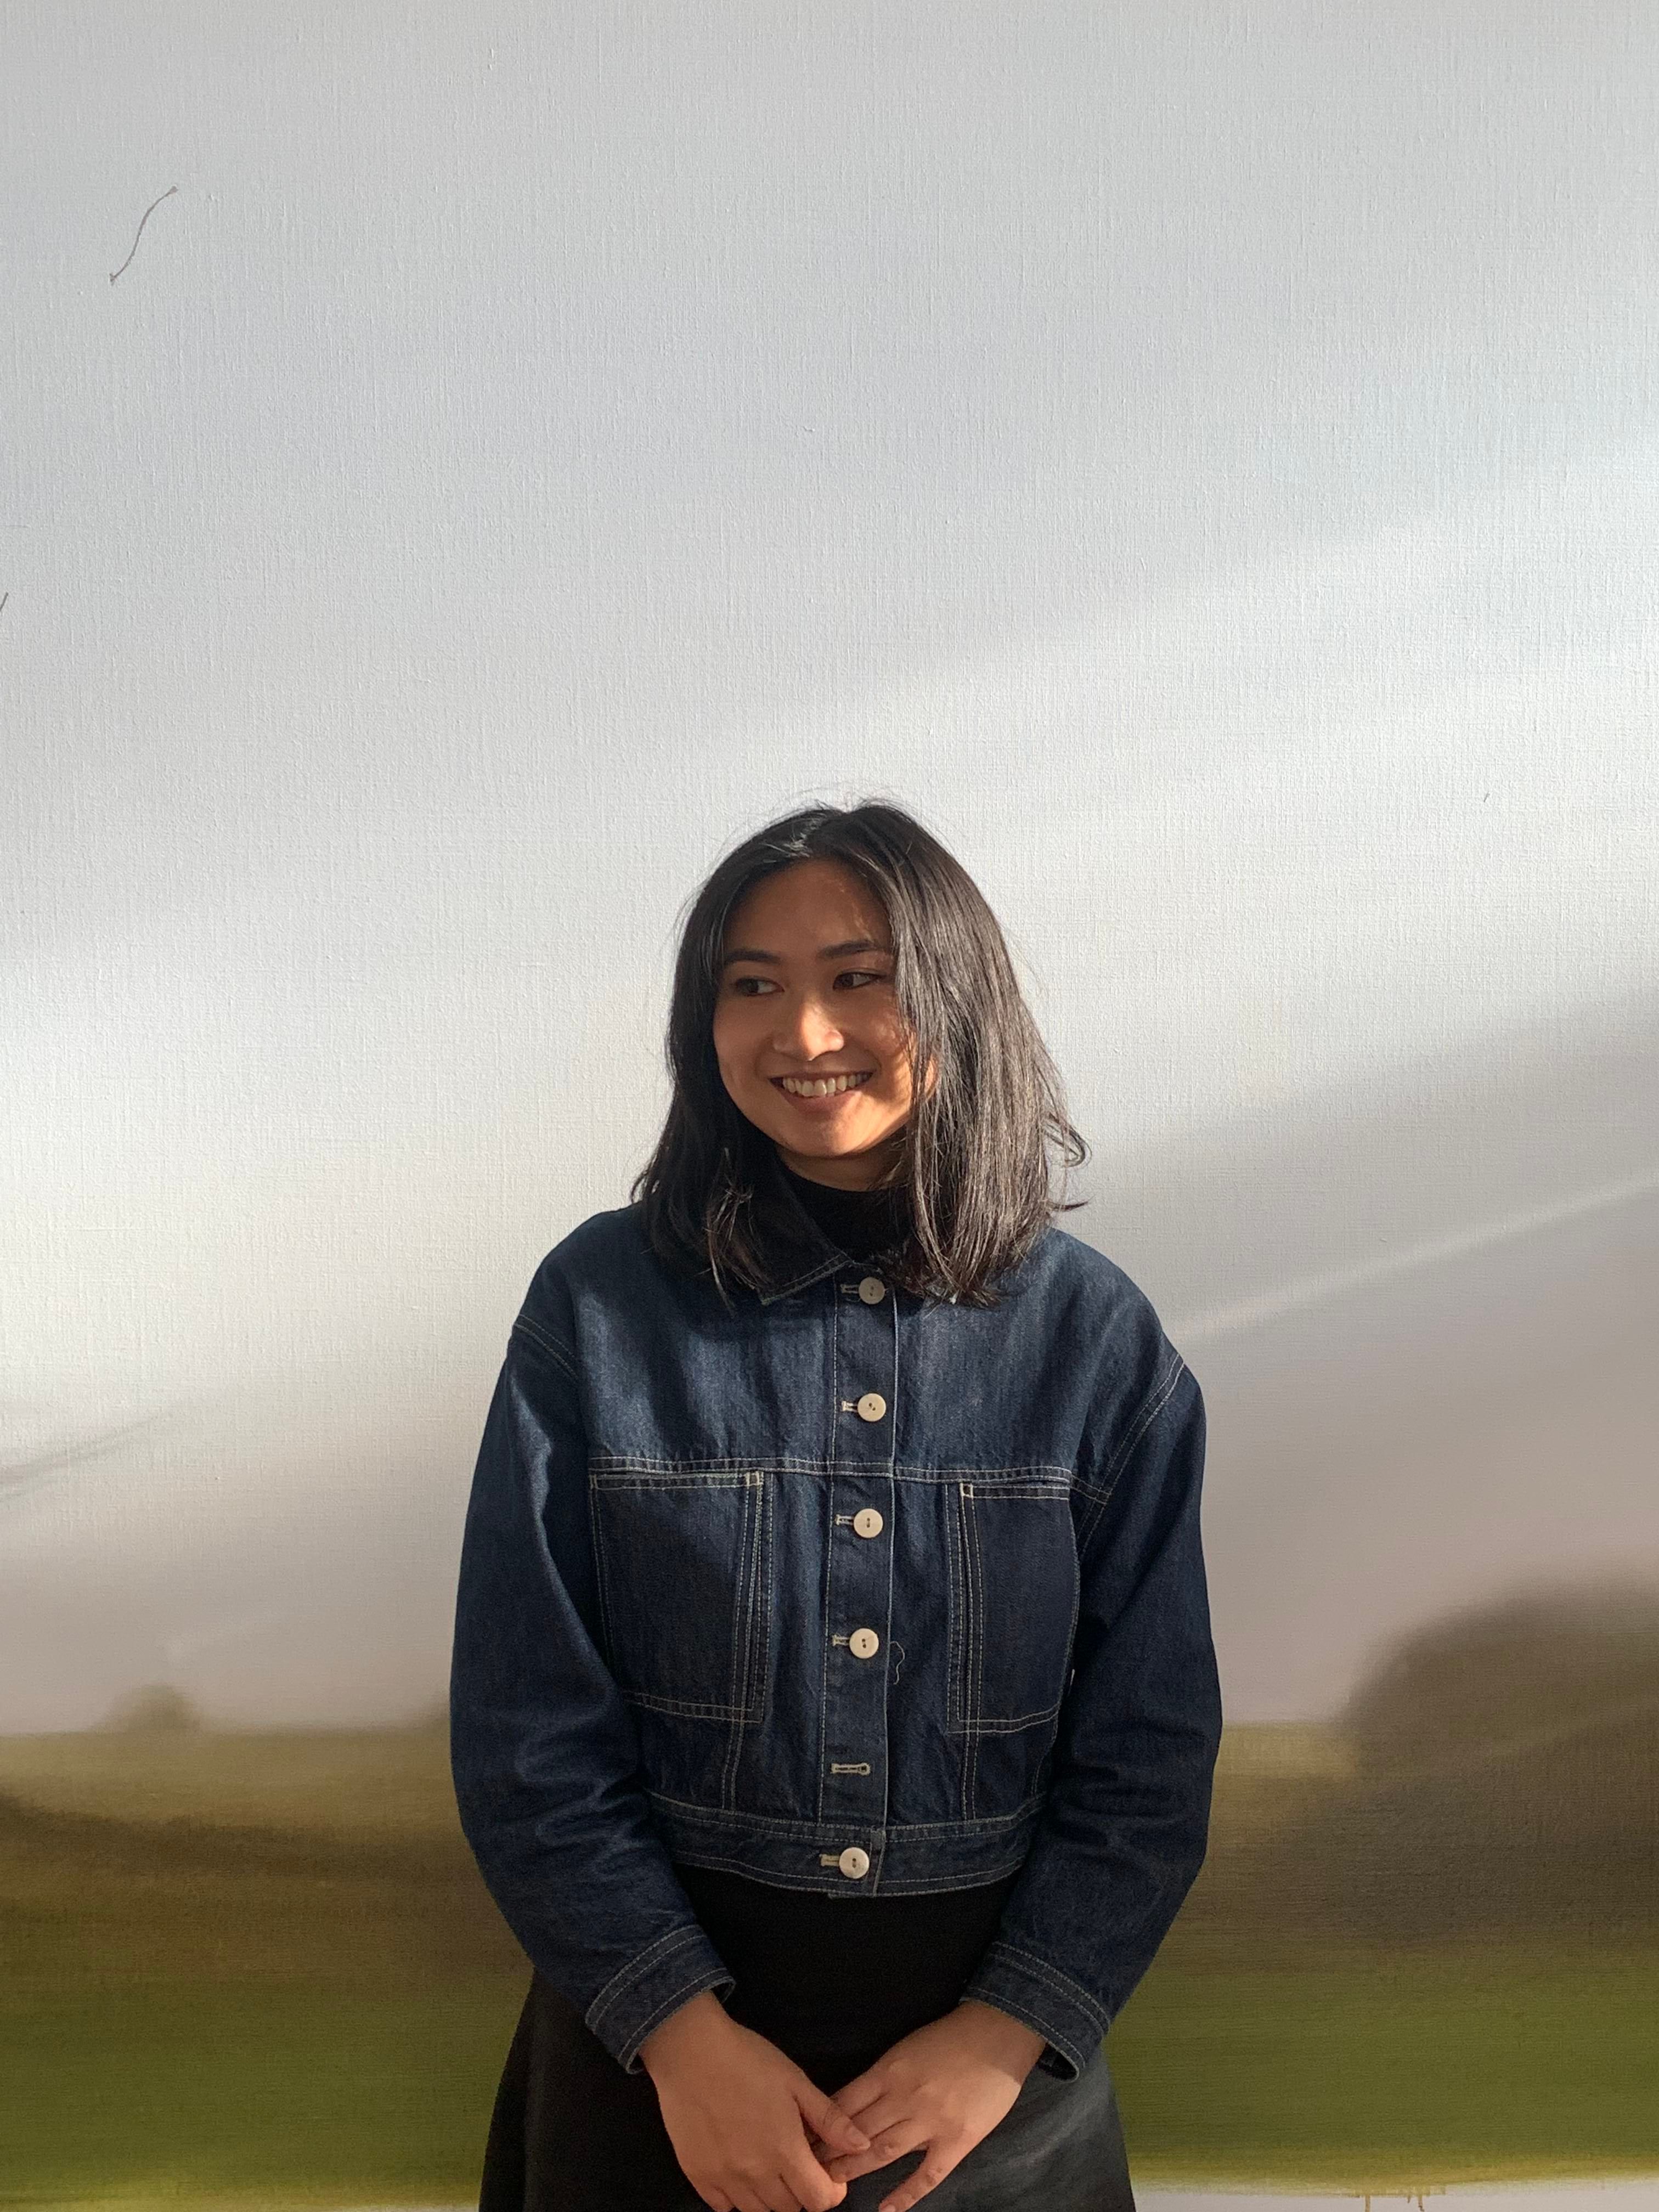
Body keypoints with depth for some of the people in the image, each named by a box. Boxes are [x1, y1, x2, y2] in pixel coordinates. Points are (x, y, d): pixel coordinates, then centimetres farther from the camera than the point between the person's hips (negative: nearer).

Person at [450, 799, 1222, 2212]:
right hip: (656, 2045, 0)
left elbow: (1150, 1750, -3)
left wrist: (1005, 2034, -11)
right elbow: (529, 1735, -6)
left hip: (997, 2031, 1)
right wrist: (682, 2031, -13)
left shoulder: (1098, 1338, -5)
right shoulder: (599, 1310, -8)